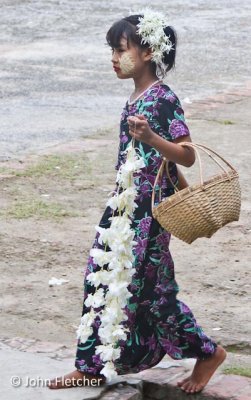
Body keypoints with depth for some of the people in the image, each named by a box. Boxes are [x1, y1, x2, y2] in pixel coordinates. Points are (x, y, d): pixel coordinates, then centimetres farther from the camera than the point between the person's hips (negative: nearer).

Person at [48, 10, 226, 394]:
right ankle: (89, 366, 16)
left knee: (148, 287, -2)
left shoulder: (164, 100, -16)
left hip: (149, 211, -9)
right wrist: (184, 190, 25)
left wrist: (149, 137, -36)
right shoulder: (136, 98, 10)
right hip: (125, 204, 9)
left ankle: (207, 352, 14)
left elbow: (187, 156, -20)